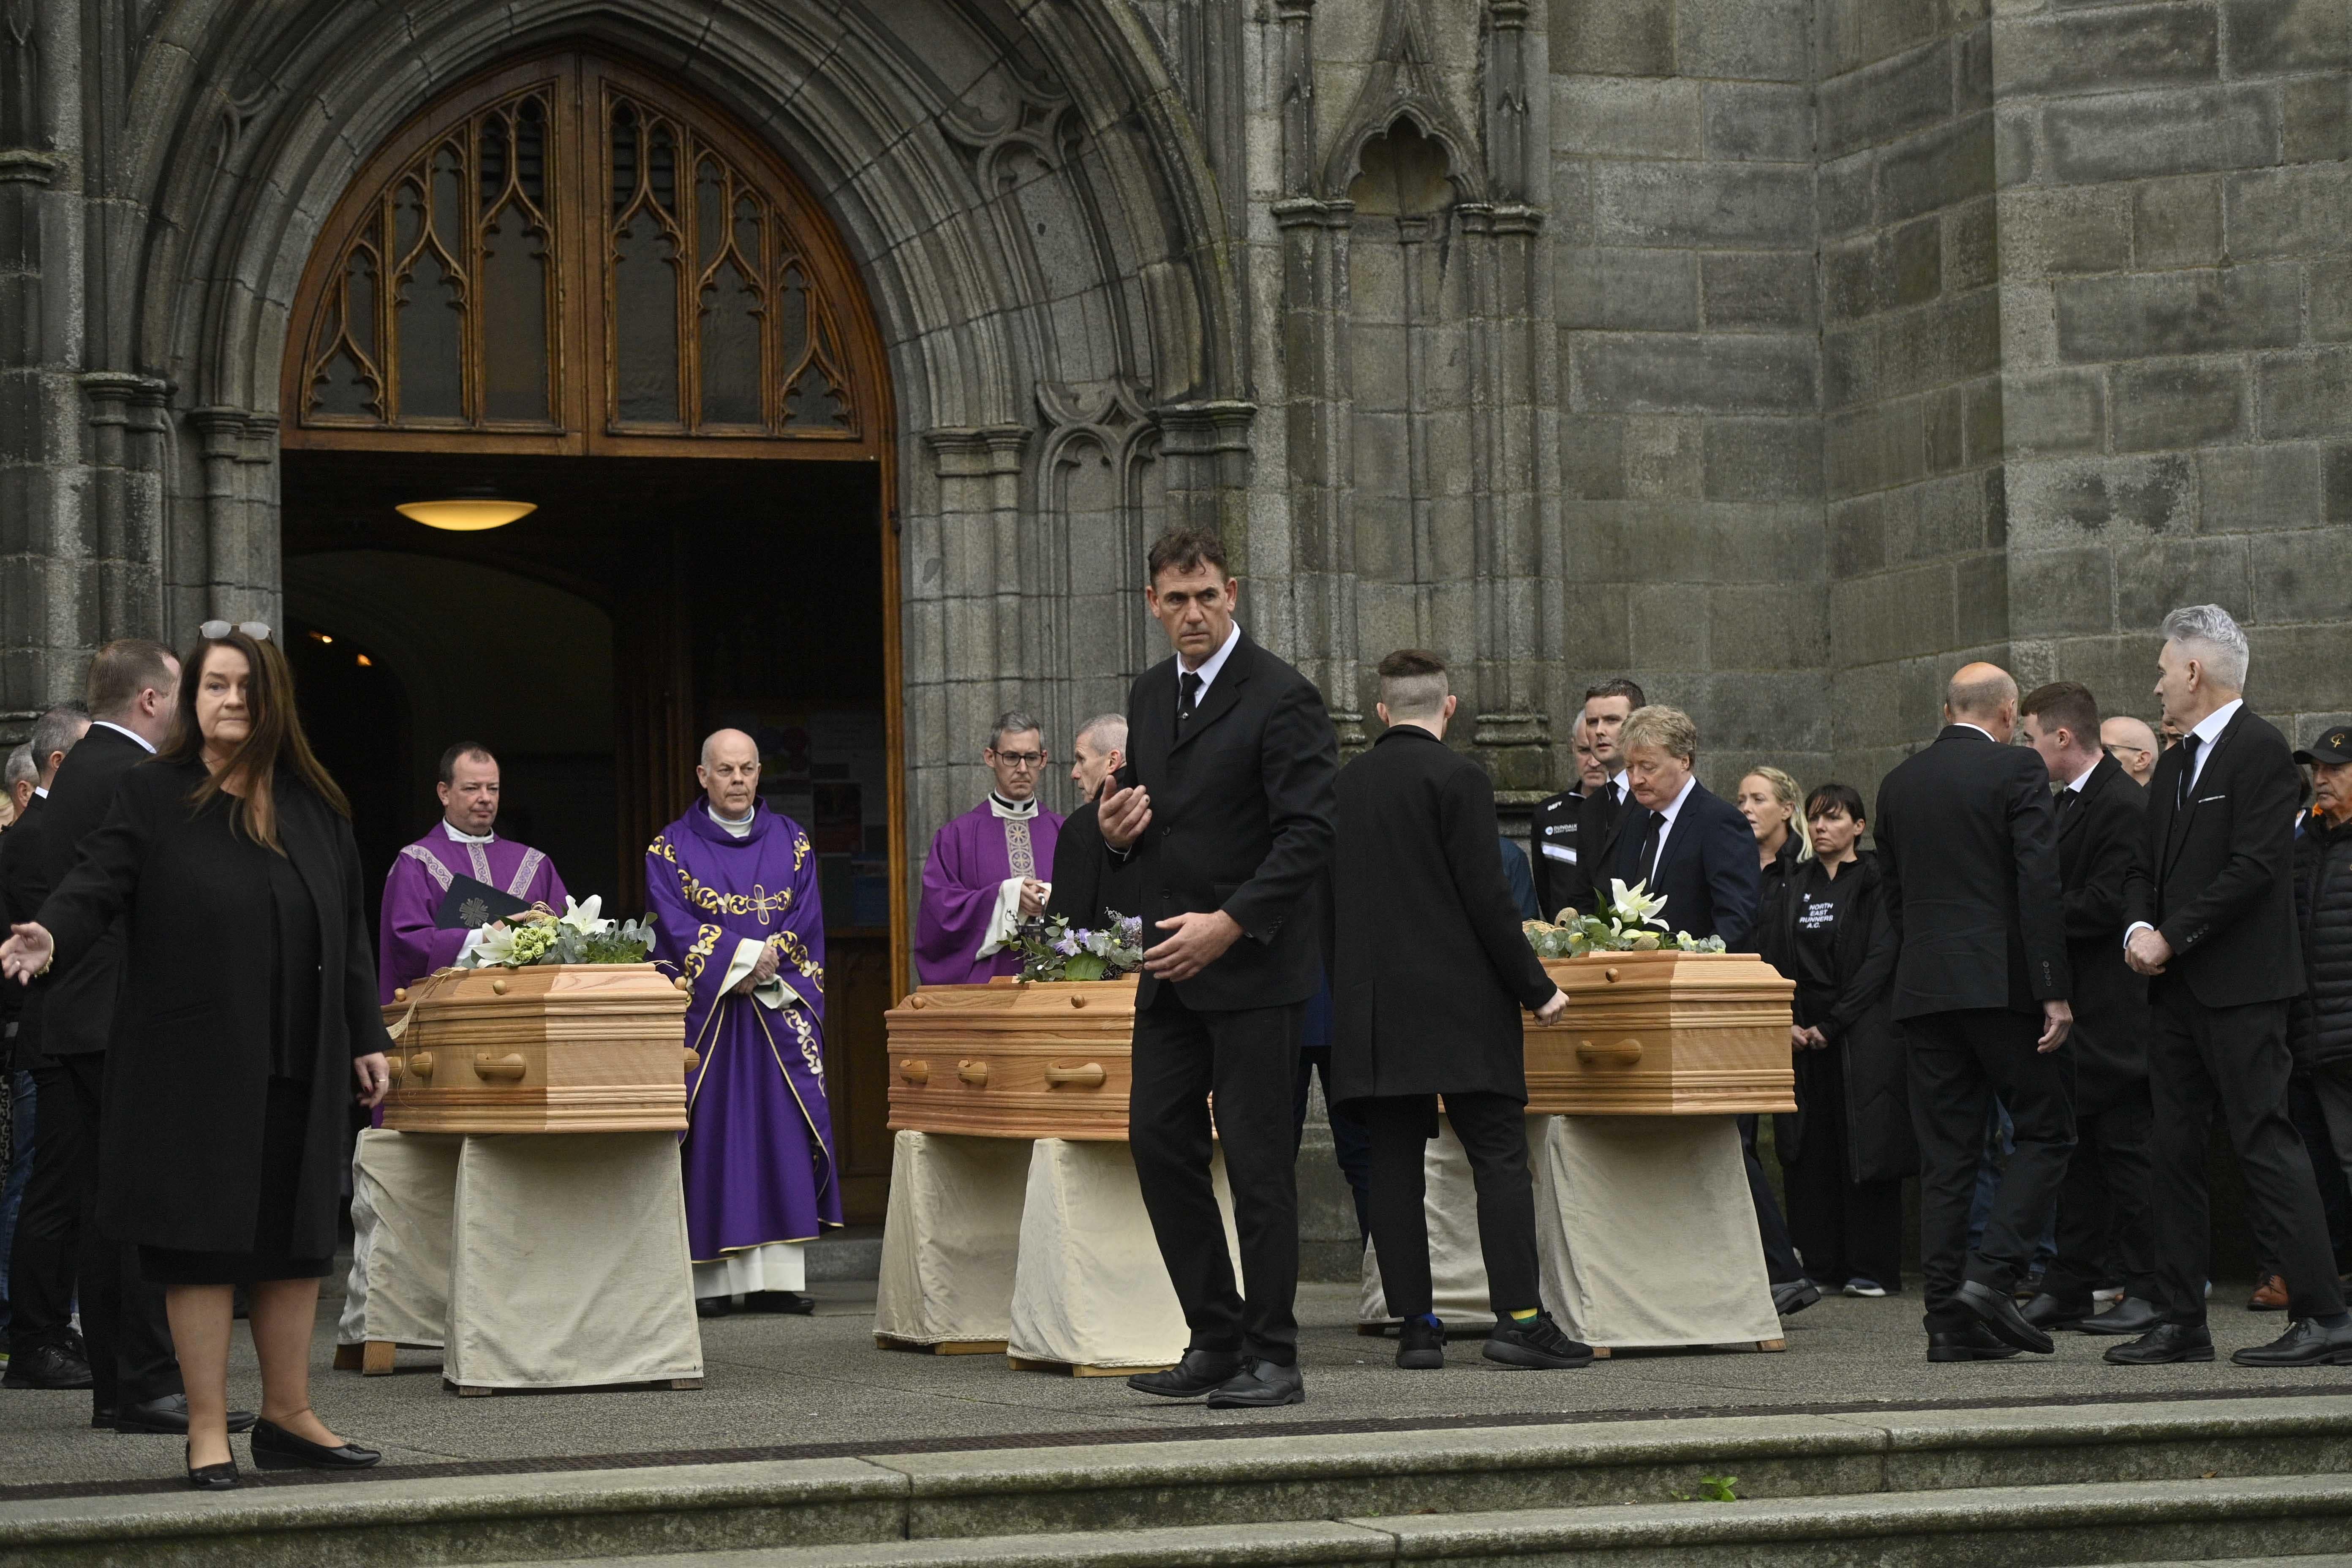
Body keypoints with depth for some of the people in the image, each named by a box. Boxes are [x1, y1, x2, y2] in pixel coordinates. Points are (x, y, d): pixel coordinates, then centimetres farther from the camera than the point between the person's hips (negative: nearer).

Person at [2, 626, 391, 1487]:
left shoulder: (313, 805, 11)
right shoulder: (151, 795, 0)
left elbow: (349, 927, 13)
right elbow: (96, 884, -11)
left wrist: (365, 1037, 10)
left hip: (300, 1061, 4)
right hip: (192, 1061, -4)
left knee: (297, 1235, 8)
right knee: (202, 1232, -2)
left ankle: (287, 1415, 19)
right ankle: (208, 1429, 5)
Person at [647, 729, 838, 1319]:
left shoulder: (790, 841, 11)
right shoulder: (672, 849, 4)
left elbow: (807, 922, 3)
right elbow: (678, 929, -7)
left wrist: (768, 967, -13)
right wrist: (751, 956, -15)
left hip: (781, 1012, 2)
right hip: (704, 1013, -2)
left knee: (784, 1135, -4)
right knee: (711, 1134, -6)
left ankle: (777, 1277, -3)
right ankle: (711, 1280, -5)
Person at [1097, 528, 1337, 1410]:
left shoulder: (1282, 699, -10)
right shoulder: (1150, 696, 14)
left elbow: (1310, 834, -16)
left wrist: (1228, 924, -21)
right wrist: (1119, 831, 0)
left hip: (1253, 966, -7)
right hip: (1171, 966, 7)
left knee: (1257, 1159, -4)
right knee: (1158, 1142, 5)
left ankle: (1271, 1359, 3)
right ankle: (1214, 1339, 15)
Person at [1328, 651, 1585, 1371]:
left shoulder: (1343, 786, 9)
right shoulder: (1457, 778, -7)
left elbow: (1330, 900, 12)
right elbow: (1486, 895, -12)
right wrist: (1536, 987, -4)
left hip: (1372, 1007, 5)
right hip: (1459, 1003, -5)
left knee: (1394, 1163, 5)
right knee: (1500, 1156, -3)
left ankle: (1415, 1323, 3)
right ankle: (1519, 1317, -9)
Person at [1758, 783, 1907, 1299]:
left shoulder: (1875, 883, -1)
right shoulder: (1791, 887, 14)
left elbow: (1880, 961, -9)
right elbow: (1768, 958, 8)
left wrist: (1832, 1024, -12)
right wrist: (1784, 1023, -6)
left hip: (1861, 1037, -5)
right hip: (1800, 1034, 5)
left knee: (1862, 1147, -5)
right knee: (1809, 1150, 3)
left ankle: (1870, 1267, -1)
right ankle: (1817, 1262, 8)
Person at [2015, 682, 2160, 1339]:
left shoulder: (2125, 805, -15)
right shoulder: (2066, 802, 16)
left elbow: (2107, 904, -21)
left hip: (2113, 1008, -10)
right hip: (2074, 1008, 10)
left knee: (2125, 1146, -5)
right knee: (2077, 1148, 12)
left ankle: (2148, 1290, 1)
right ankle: (2067, 1288, 16)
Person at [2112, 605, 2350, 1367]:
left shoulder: (2260, 749, -9)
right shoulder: (2174, 764, 19)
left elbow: (2254, 868, -18)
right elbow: (2147, 867, 19)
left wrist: (2172, 937, -15)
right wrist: (2139, 927, -2)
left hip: (2241, 988, -9)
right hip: (2178, 989, 9)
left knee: (2265, 1143, -10)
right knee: (2175, 1153, 8)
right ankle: (2182, 1323, 13)